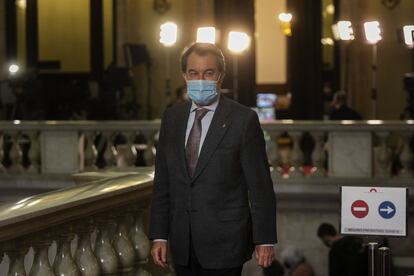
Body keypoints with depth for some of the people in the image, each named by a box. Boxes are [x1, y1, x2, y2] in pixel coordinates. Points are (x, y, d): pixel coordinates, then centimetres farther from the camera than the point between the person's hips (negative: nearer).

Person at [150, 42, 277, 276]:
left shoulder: (243, 119, -5)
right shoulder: (172, 118, 9)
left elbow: (260, 186, -6)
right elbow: (162, 184, 10)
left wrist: (265, 240, -7)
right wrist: (159, 235, 5)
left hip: (224, 245, -4)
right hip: (183, 246, 4)